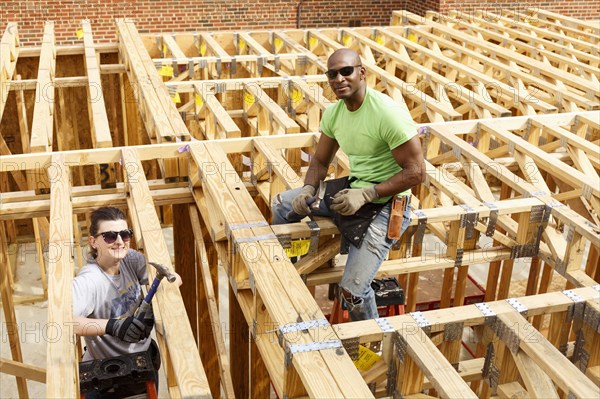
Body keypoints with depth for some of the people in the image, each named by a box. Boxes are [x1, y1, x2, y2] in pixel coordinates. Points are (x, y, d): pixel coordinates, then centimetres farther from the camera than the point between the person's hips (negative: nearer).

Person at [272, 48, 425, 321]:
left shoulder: (388, 113, -24)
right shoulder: (333, 113, 0)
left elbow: (416, 172, -22)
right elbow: (320, 161, 11)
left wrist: (366, 194, -26)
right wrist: (308, 189, -10)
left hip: (385, 203, -8)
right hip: (352, 188, 8)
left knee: (352, 290, -16)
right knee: (281, 204, 12)